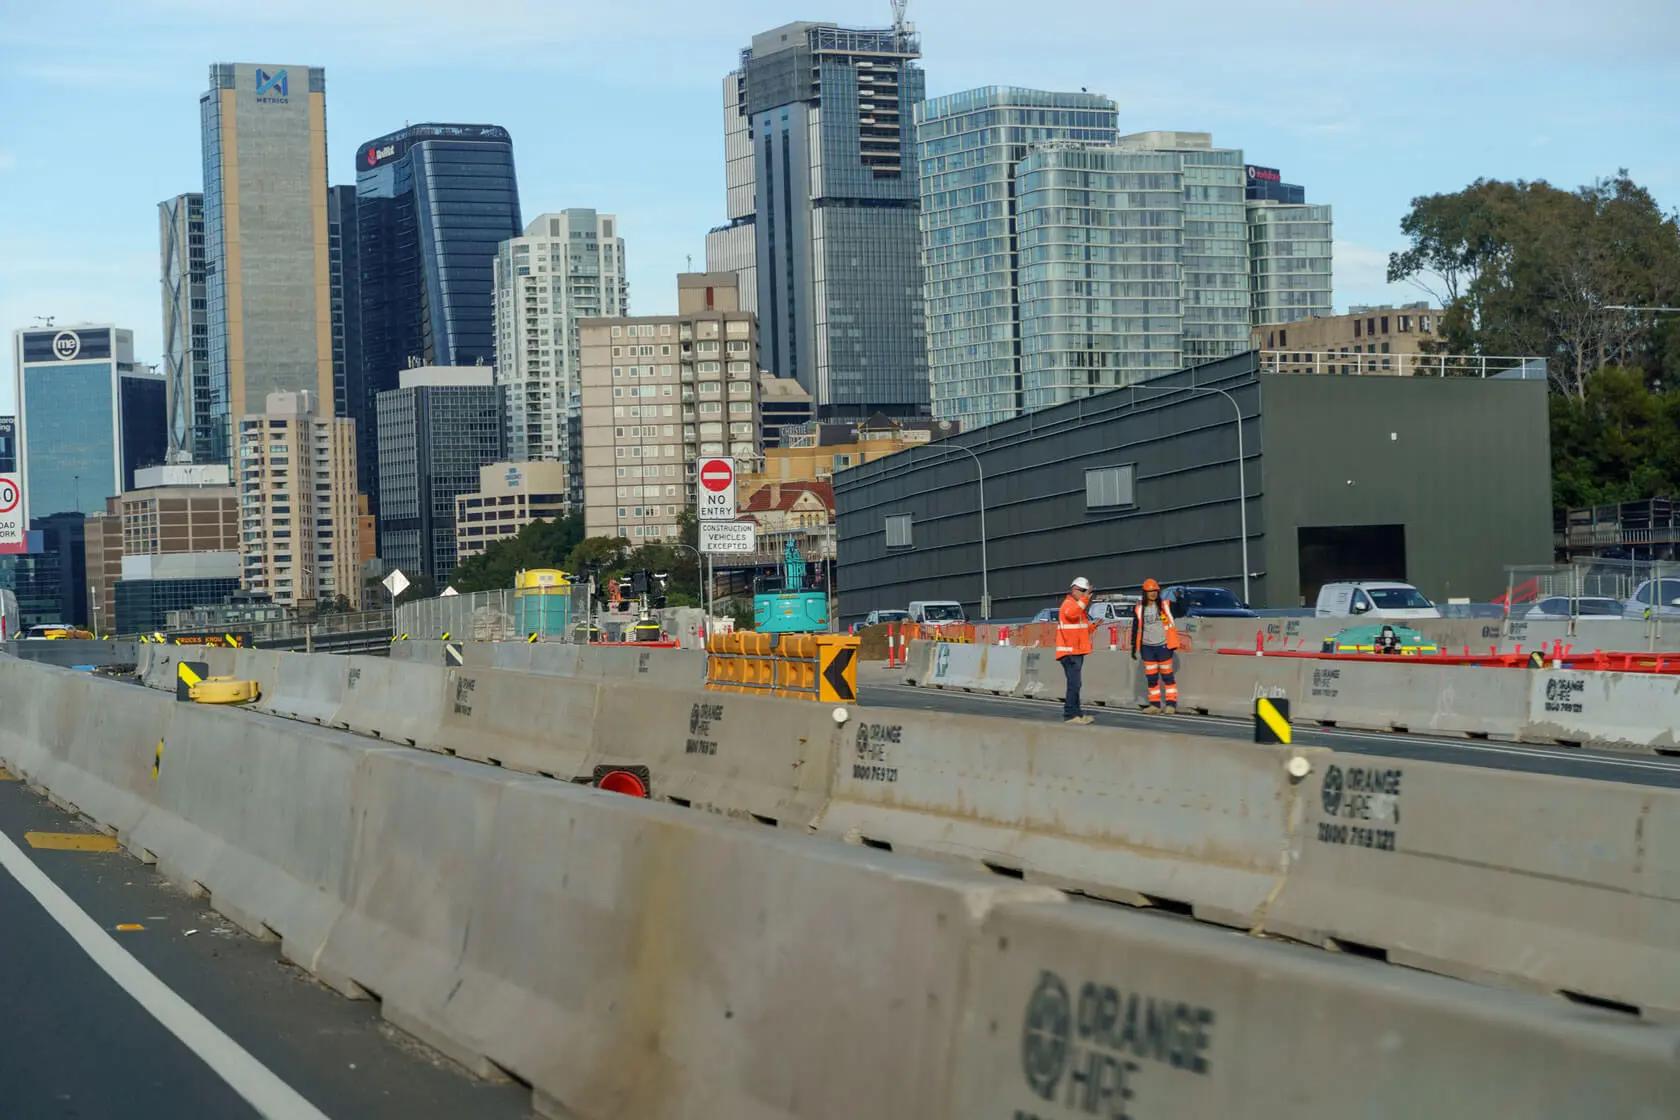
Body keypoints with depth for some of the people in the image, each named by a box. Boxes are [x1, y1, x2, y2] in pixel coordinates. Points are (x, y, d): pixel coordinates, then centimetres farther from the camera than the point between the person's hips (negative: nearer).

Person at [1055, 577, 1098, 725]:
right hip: (1069, 652, -10)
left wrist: (1093, 626, 10)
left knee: (1075, 684, 16)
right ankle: (1071, 714, -12)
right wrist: (1085, 598, -39)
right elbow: (1071, 613, -36)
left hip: (1077, 651, 10)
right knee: (1074, 683, -13)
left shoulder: (1079, 605, 21)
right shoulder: (1068, 603, -10)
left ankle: (1076, 712, 23)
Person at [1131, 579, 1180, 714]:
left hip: (1163, 646, -3)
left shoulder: (1164, 605, -1)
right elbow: (1135, 629, 10)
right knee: (1151, 676, 7)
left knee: (1167, 675, 2)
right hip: (1147, 647, 3)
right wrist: (1133, 648, 8)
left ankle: (1171, 703, 6)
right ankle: (1155, 704, 14)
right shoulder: (1139, 609, 4)